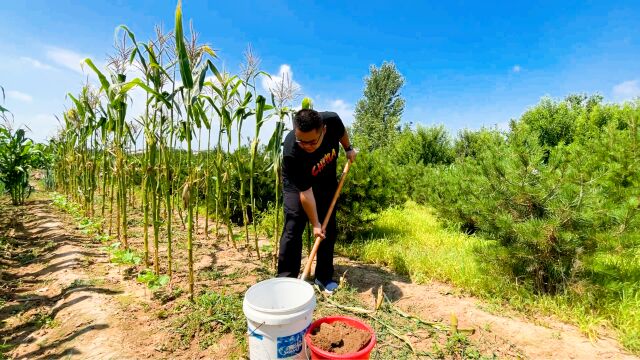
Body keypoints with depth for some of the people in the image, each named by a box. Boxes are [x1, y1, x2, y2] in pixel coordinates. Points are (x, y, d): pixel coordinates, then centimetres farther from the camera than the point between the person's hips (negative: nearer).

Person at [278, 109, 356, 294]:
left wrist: (349, 148, 8)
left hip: (326, 182, 4)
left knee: (329, 229, 4)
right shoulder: (291, 152, -38)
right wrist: (315, 224, -22)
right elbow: (305, 192, -30)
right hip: (297, 186, -4)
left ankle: (324, 277, 18)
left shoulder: (332, 120, -31)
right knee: (293, 229, -12)